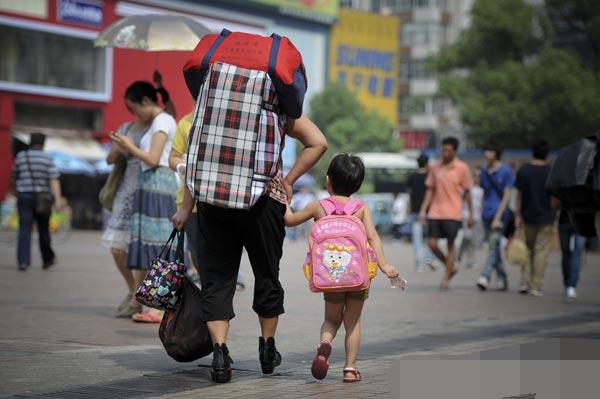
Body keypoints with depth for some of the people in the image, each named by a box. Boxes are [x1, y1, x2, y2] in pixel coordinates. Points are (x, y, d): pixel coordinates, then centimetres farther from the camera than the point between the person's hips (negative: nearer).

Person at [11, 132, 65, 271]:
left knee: (24, 229, -3)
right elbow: (54, 180, -12)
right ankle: (47, 259, 24)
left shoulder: (20, 157, 4)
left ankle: (23, 260, -16)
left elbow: (14, 178, 13)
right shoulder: (47, 158, -2)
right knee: (43, 230, 13)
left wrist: (16, 192, 31)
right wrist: (58, 199, -17)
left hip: (24, 197, 1)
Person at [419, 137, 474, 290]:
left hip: (453, 213, -3)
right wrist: (423, 210, 4)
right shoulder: (436, 167, 6)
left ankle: (446, 278, 11)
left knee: (451, 245, 0)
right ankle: (451, 268, 21)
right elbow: (430, 190, 12)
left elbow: (467, 192, 3)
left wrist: (470, 215, 3)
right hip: (435, 212, 3)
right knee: (432, 244, -1)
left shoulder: (462, 168, -2)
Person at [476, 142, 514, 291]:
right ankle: (502, 279, 18)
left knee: (493, 245, -16)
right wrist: (484, 211, 15)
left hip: (500, 214, -6)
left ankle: (485, 276, -23)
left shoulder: (506, 171, -5)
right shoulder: (484, 172, 12)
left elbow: (507, 195, -9)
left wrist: (498, 217, -14)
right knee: (494, 247, 9)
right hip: (487, 215, 6)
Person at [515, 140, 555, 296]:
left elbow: (519, 195, 0)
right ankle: (536, 286, 1)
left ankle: (525, 283, 9)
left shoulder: (523, 170, -1)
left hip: (528, 216, 2)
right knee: (541, 251, 3)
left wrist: (518, 215, 5)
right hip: (546, 217, -2)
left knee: (528, 250, 16)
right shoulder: (551, 172, -7)